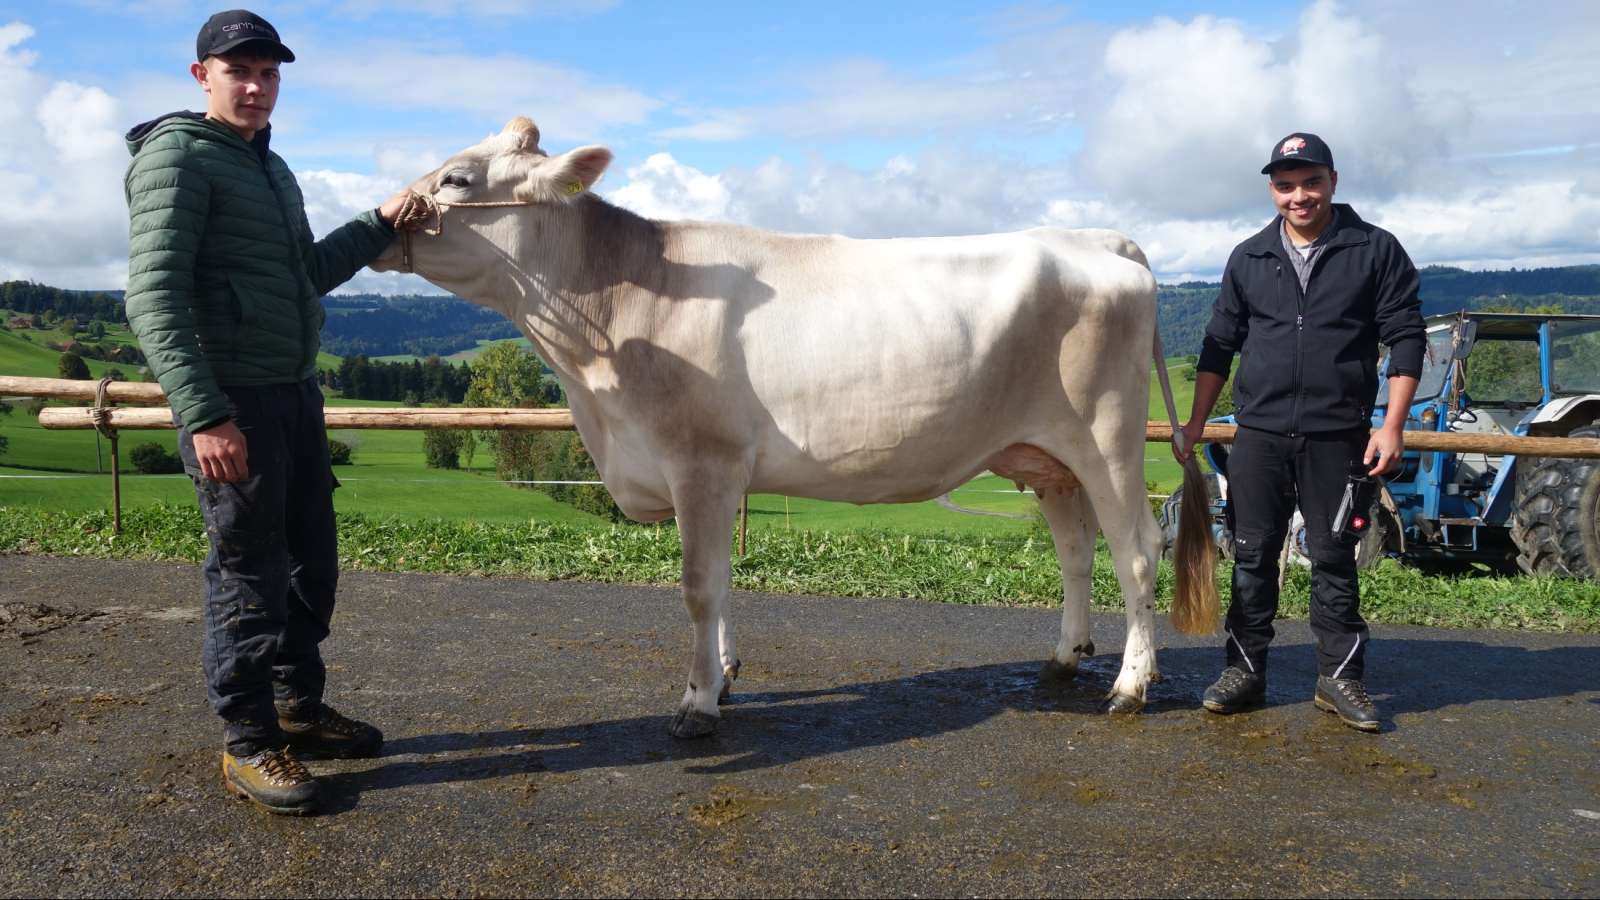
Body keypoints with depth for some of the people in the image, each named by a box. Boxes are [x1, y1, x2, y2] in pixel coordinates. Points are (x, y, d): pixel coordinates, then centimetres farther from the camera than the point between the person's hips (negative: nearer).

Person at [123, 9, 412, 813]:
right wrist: (203, 413, -25)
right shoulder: (178, 155, -8)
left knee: (309, 560, 14)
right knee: (247, 571, -2)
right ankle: (247, 744, 11)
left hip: (294, 392, 9)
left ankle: (298, 711, 29)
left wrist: (381, 225, 16)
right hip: (227, 399, -9)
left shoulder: (271, 168, 18)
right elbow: (153, 296, -17)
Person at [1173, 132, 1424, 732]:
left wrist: (1392, 425, -8)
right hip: (1258, 434, 2)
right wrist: (1195, 423, 10)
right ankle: (1245, 671, 15)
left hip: (1337, 437, -2)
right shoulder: (1249, 259, 9)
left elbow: (1404, 339, 0)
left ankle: (1340, 677, 17)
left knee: (1334, 559, 5)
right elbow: (1219, 346, 13)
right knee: (1252, 555, 6)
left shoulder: (1376, 250, 1)